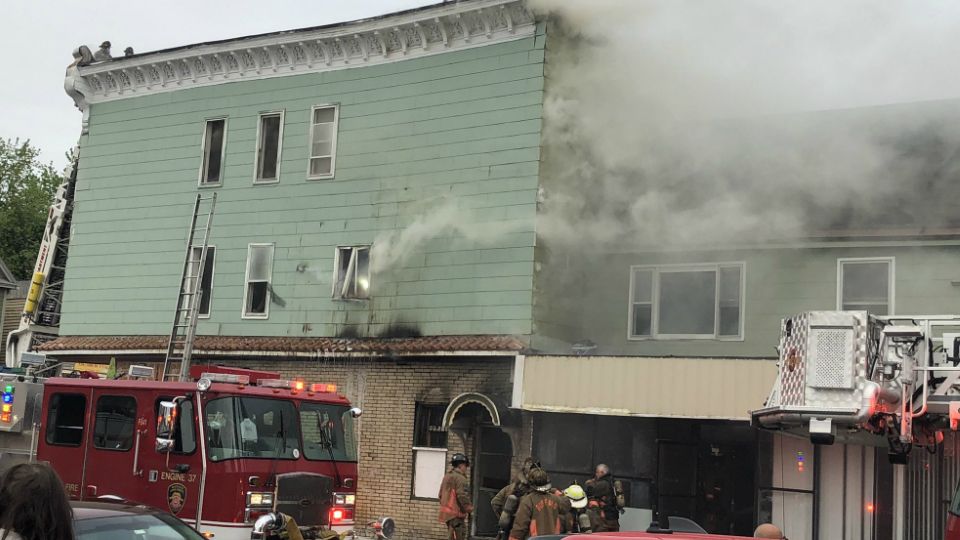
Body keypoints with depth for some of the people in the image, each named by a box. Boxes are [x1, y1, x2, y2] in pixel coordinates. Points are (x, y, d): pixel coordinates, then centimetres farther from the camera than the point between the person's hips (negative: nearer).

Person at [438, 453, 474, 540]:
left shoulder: (446, 477, 17)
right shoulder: (460, 478, -14)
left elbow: (441, 495, 22)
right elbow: (462, 496, -20)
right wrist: (469, 509, -10)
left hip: (447, 513, 10)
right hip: (456, 514, -10)